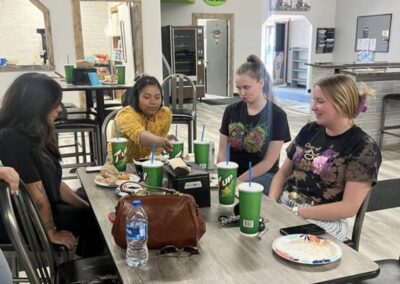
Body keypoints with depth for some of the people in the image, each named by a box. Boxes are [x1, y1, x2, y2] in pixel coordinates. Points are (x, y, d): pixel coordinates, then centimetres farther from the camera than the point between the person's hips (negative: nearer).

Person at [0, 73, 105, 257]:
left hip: (42, 210, 9)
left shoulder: (33, 135, 5)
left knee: (93, 213, 1)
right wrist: (52, 233, -15)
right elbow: (37, 193, -24)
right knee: (95, 219, -7)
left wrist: (87, 206, 3)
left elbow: (54, 182, 7)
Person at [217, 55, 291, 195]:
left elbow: (268, 162, -9)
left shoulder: (277, 115, -7)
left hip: (263, 176, -3)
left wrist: (238, 181, -16)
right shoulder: (231, 111, 5)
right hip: (232, 173, 3)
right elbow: (222, 152, 4)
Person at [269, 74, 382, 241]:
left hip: (323, 221, -5)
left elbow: (349, 208, -14)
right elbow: (283, 173, 14)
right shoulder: (310, 130, 8)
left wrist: (296, 212, -16)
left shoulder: (364, 147, -9)